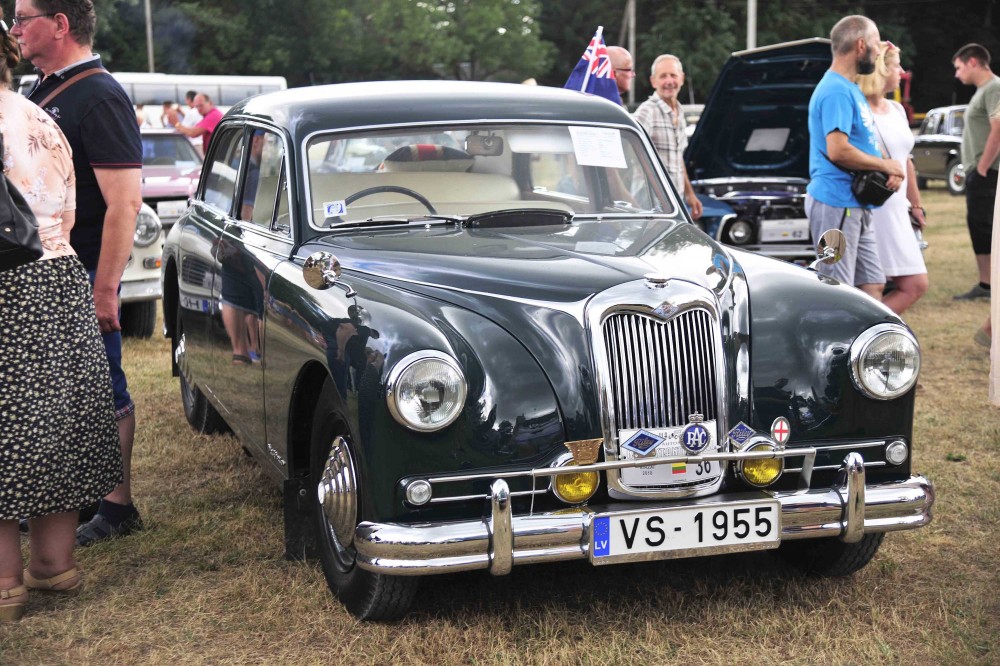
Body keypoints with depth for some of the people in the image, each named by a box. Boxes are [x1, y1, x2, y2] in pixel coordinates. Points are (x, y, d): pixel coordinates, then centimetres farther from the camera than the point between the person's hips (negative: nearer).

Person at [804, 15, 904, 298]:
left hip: (855, 206, 11)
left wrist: (889, 170, 5)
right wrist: (885, 165, -11)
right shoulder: (837, 91, -15)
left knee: (872, 285, 11)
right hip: (837, 203, -11)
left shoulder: (851, 89, 18)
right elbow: (838, 150, -25)